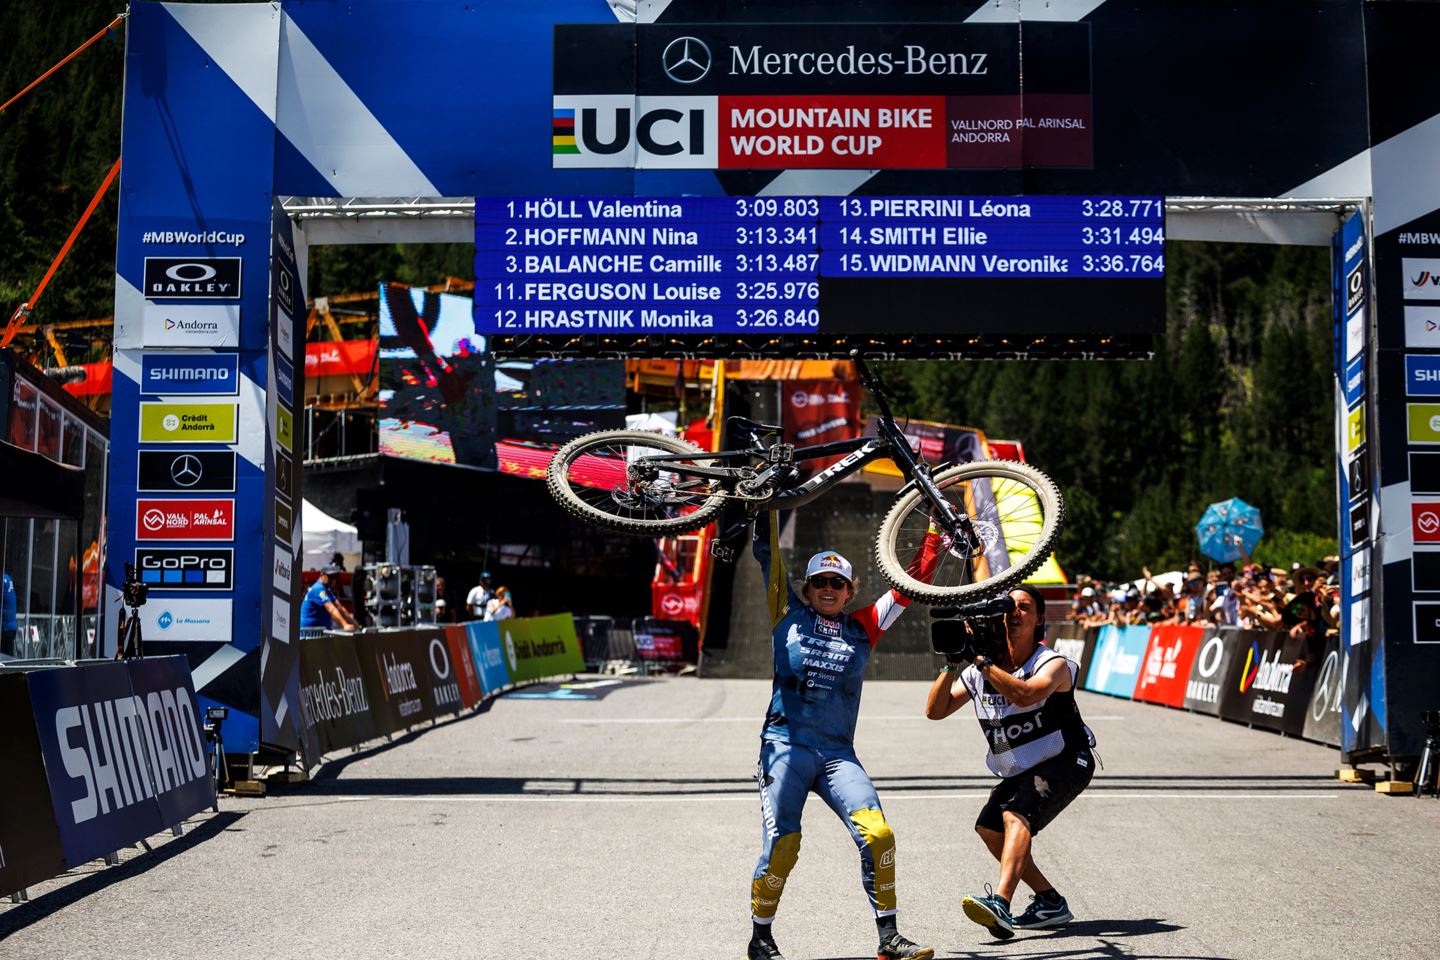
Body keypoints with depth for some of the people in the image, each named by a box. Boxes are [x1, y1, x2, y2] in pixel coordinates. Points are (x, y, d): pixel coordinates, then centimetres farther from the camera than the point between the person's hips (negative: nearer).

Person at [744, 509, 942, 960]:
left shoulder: (863, 627, 13)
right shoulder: (790, 614, 8)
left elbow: (913, 582, 15)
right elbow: (767, 552, 5)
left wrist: (934, 526, 14)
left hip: (838, 753, 2)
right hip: (786, 745, -2)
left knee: (878, 835, -15)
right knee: (781, 847, -11)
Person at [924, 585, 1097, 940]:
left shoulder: (1054, 665, -16)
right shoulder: (979, 670, 0)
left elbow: (1025, 694, -38)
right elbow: (935, 710, -5)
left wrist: (982, 661, -38)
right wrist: (952, 665, -19)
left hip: (1065, 762, -7)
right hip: (1019, 771, 7)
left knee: (1016, 817, -28)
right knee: (989, 828, -5)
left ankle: (1000, 904, -45)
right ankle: (1050, 902, 11)